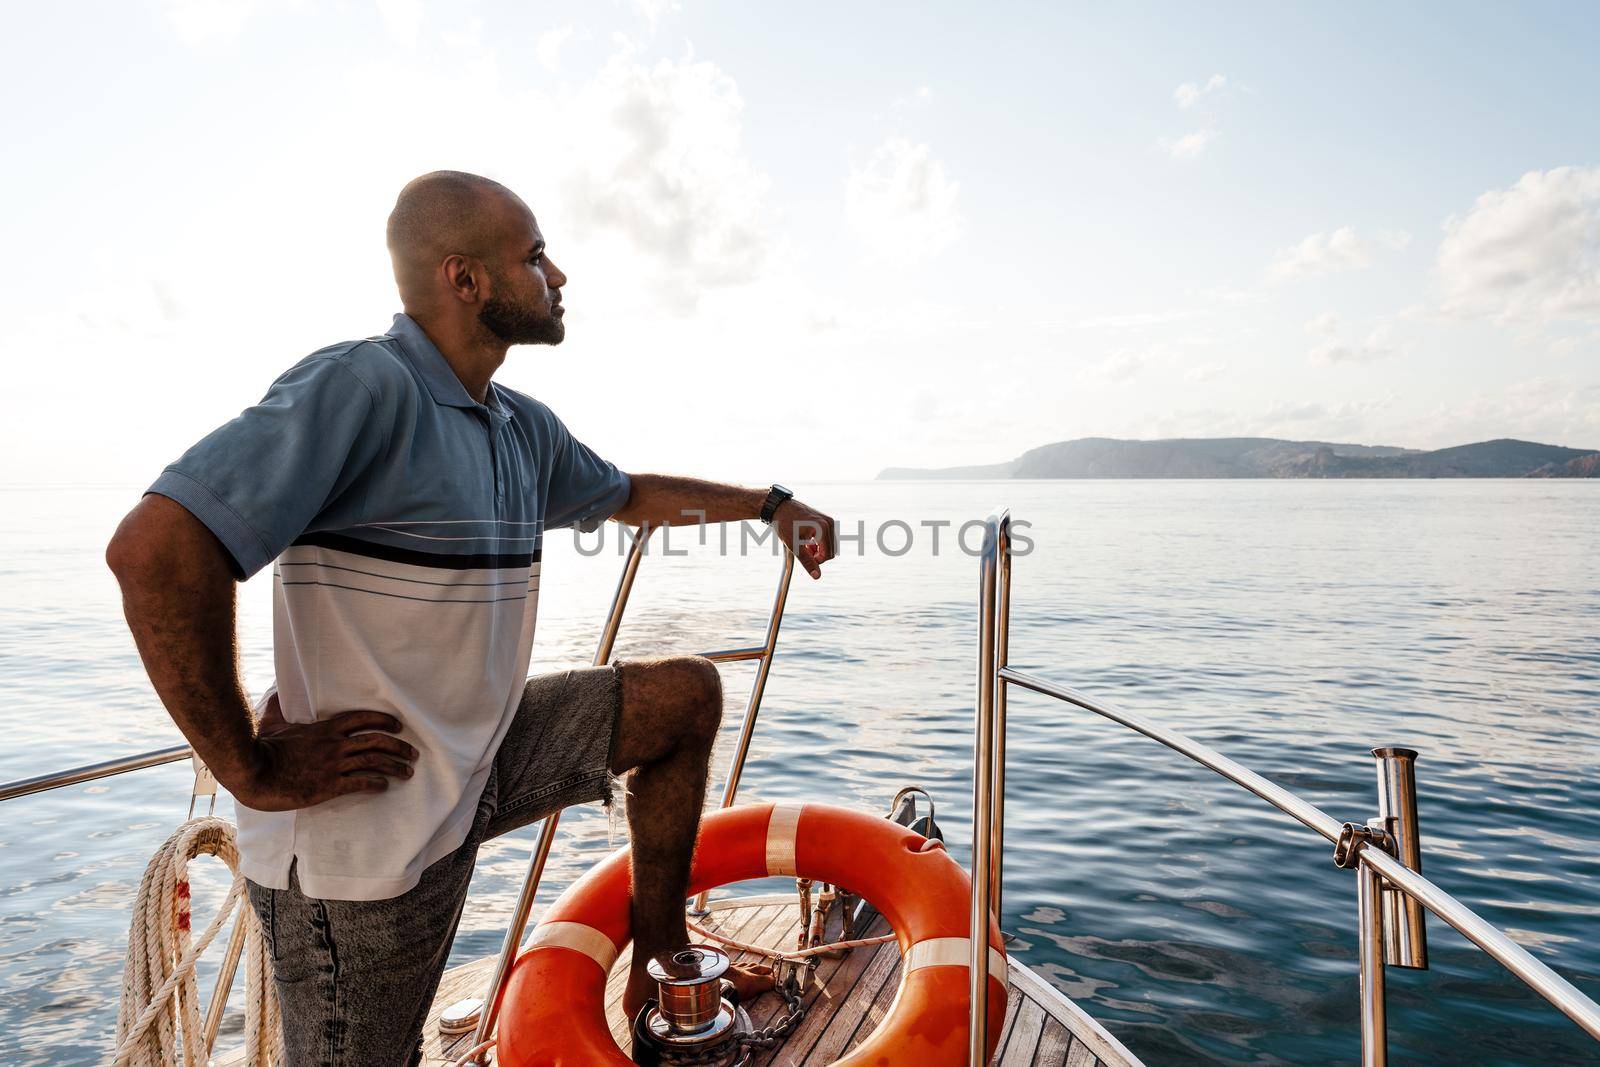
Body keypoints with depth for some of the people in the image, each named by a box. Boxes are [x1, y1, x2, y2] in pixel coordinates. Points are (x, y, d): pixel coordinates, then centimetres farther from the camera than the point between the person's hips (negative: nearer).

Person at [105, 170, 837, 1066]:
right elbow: (156, 548, -30)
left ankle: (661, 961, 20)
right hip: (367, 819, -8)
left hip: (481, 764, 8)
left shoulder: (523, 428, 6)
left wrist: (771, 503, 21)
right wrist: (254, 769, -22)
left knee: (687, 693, 7)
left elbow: (628, 495, 22)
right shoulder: (361, 387, -22)